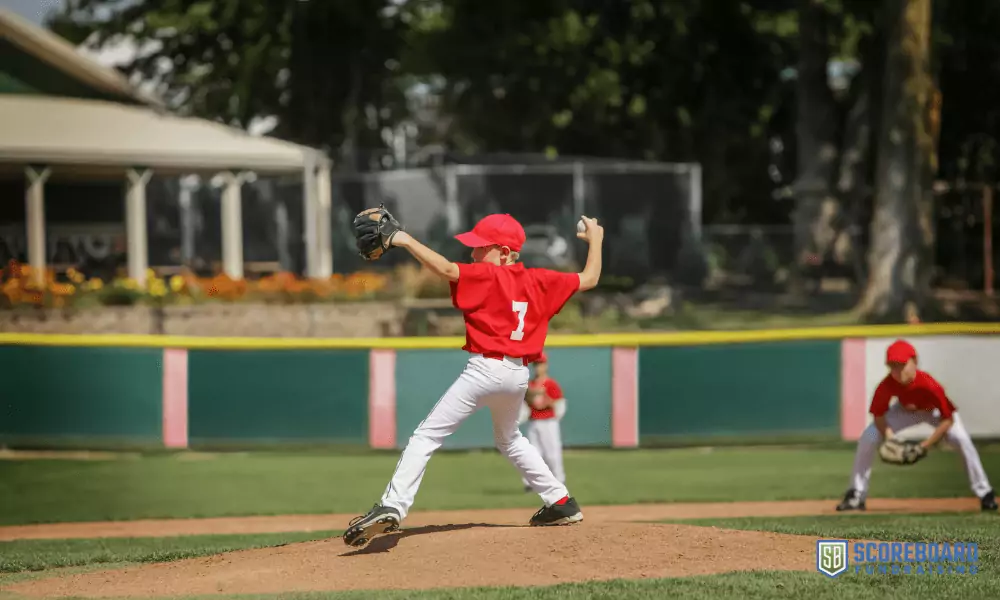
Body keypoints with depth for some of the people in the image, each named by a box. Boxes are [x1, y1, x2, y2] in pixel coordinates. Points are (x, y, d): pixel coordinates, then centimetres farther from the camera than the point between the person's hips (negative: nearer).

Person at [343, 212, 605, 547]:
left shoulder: (486, 276, -7)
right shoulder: (539, 281, 10)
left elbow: (446, 270, -23)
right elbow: (588, 280, 20)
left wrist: (405, 241, -21)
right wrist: (595, 240, 34)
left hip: (485, 368, -7)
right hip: (519, 374, 7)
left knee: (427, 436, -10)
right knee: (509, 438, 33)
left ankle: (392, 507, -26)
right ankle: (561, 503, 31)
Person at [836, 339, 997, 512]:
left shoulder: (929, 385, -40)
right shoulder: (886, 386, -32)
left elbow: (948, 419, -32)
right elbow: (879, 415, -15)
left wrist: (926, 445, -35)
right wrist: (890, 439, -31)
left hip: (935, 411, -3)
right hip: (906, 411, 3)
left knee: (962, 440, -26)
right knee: (868, 438, -13)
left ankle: (984, 494, -14)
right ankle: (856, 495, 1)